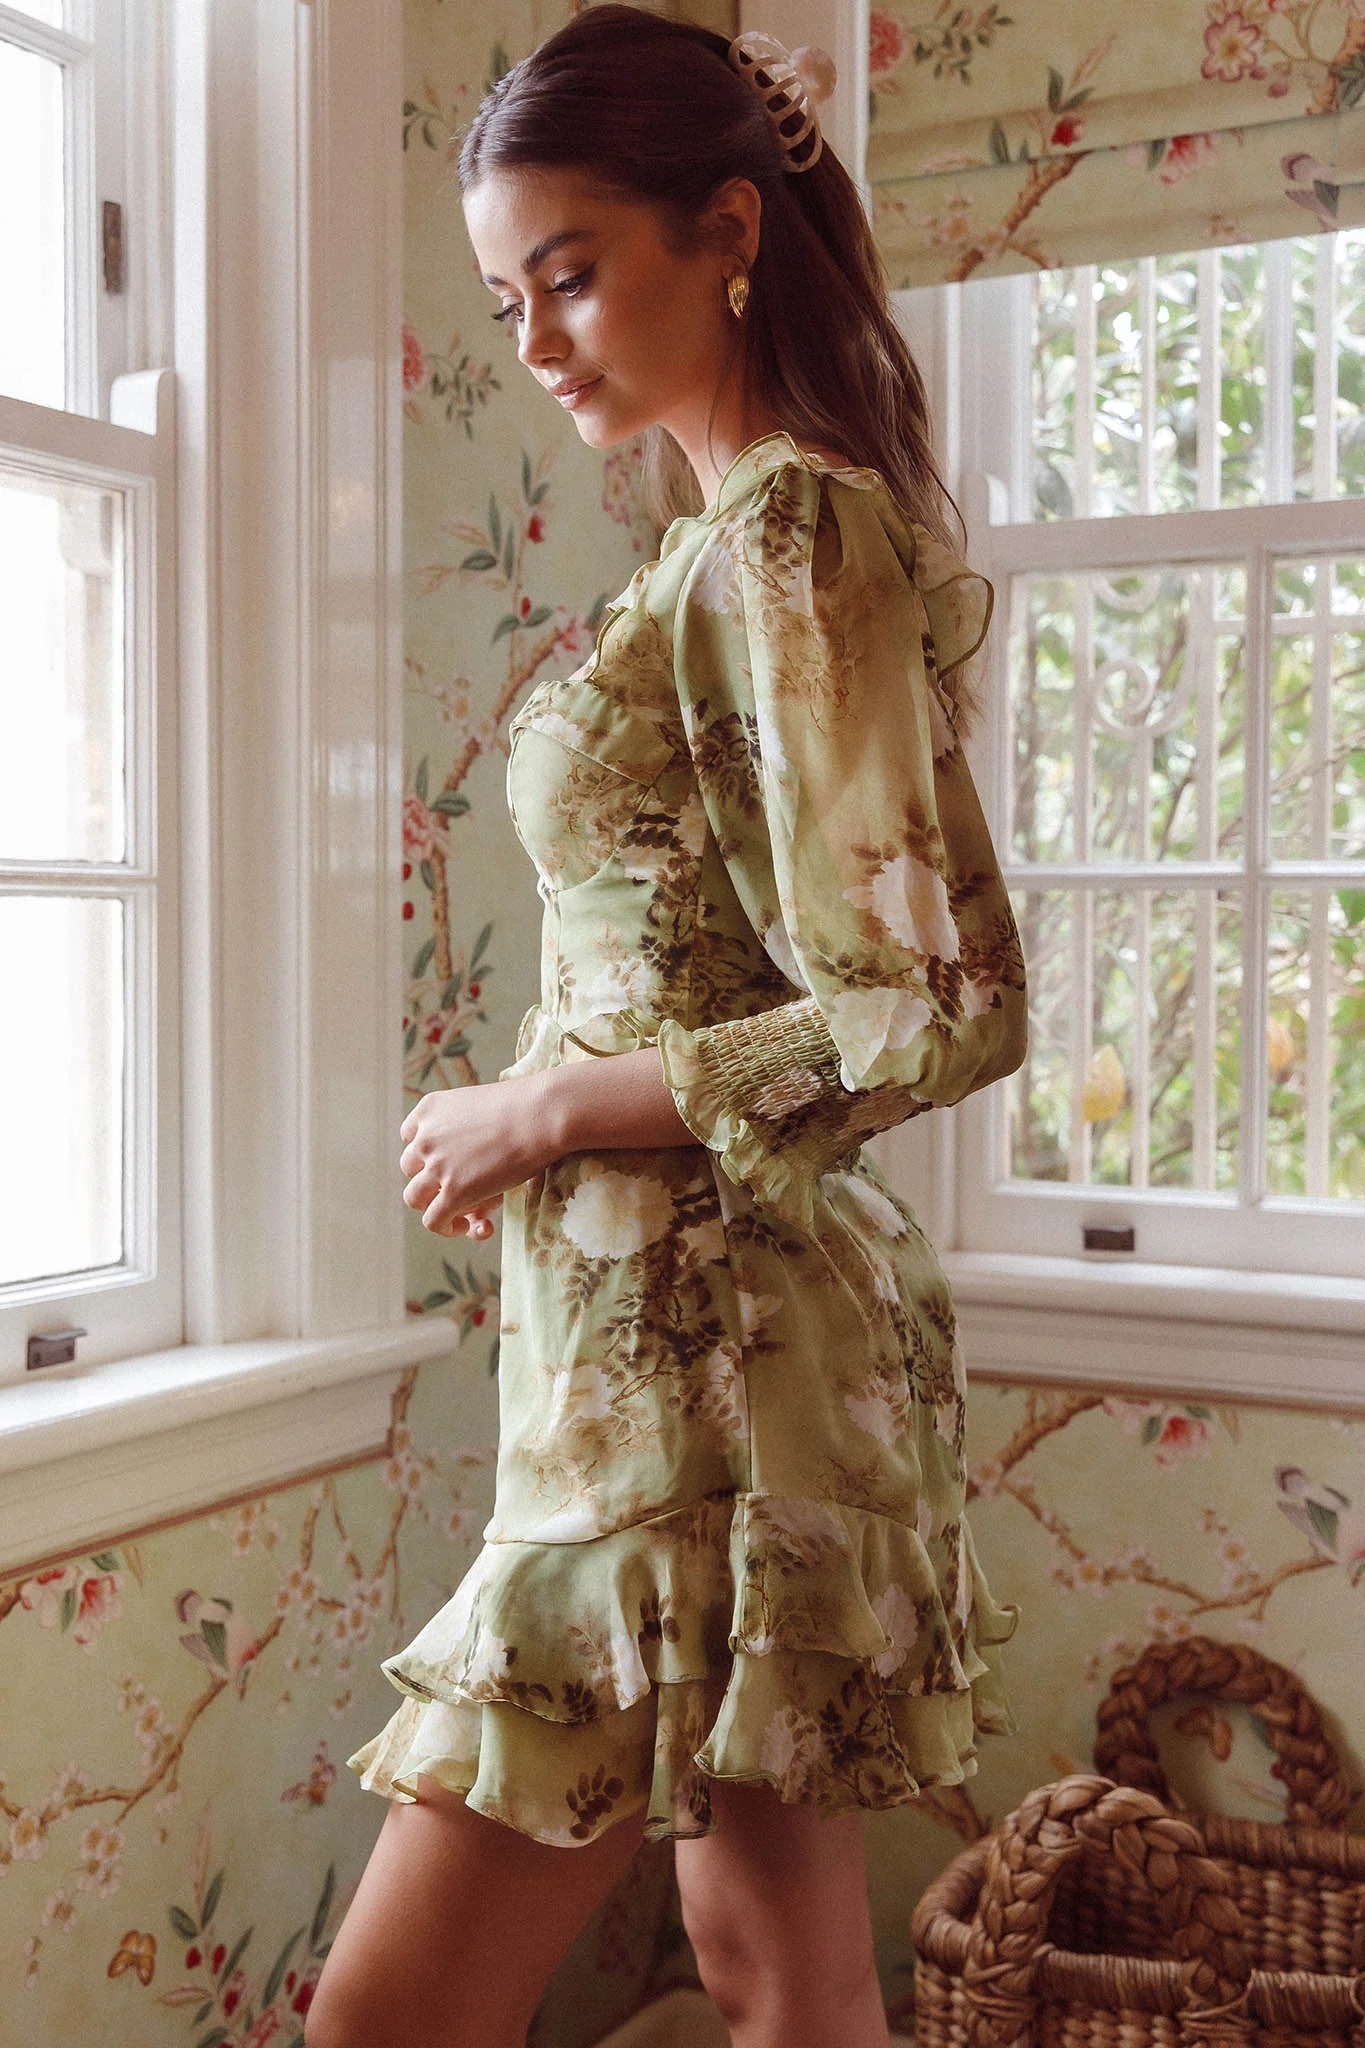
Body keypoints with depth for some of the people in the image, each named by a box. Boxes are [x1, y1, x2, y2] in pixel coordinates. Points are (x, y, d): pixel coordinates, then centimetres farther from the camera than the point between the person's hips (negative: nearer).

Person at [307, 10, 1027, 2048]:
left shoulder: (786, 535, -14)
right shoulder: (764, 525, 15)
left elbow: (948, 1011, -21)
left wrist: (555, 1110, -13)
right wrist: (573, 1095, 8)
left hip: (700, 1343, -10)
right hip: (753, 1319, 10)